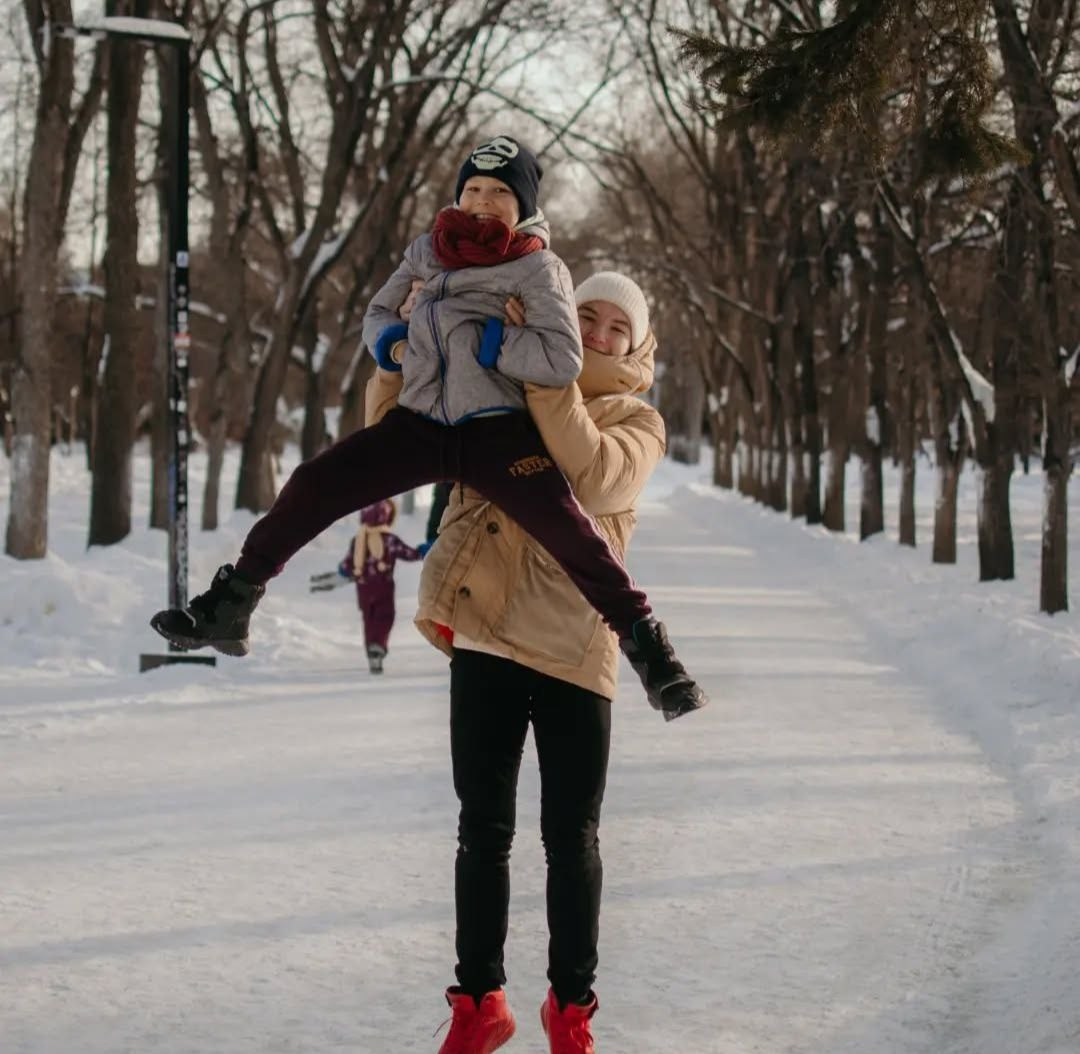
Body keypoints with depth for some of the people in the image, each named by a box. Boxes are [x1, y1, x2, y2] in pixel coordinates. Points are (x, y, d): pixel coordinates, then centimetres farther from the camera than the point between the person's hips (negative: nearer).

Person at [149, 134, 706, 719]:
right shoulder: (428, 250, 13)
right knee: (313, 486, -7)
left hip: (495, 433, -4)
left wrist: (477, 337, -15)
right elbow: (377, 313, 26)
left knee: (569, 531, -23)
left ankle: (648, 648, -12)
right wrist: (393, 343, 2)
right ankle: (229, 607, 5)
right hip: (418, 424, 4)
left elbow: (563, 361, -14)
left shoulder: (536, 267, -2)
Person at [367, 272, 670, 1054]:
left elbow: (593, 477, -17)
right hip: (484, 638, 2)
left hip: (574, 649, -2)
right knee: (484, 830, 5)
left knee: (571, 838, 3)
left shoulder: (637, 423, 5)